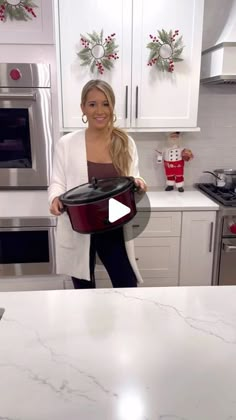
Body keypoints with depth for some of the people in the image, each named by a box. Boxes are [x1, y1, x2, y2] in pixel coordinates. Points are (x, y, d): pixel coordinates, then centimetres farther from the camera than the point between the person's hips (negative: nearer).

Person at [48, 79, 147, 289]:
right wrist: (56, 199, -24)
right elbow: (57, 183, -1)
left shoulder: (126, 143, 1)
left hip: (114, 230, 1)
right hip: (77, 231, -1)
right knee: (84, 293, 18)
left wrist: (138, 184, -17)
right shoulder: (66, 143, -4)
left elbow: (133, 180, 6)